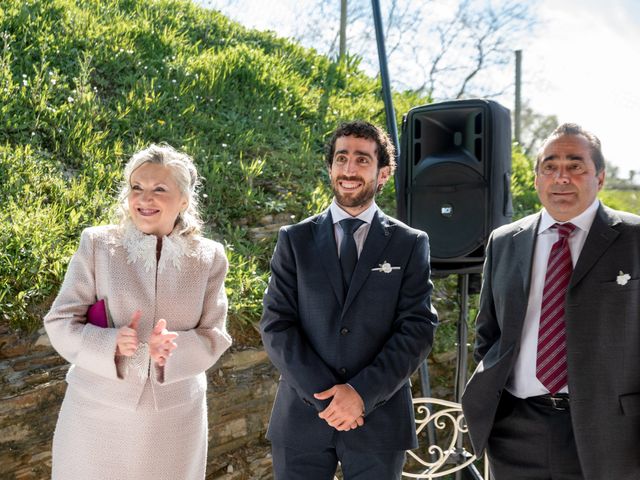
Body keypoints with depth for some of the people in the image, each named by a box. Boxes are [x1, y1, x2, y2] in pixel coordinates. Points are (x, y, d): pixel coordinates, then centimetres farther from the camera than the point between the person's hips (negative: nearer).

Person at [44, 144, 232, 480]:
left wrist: (173, 349, -22)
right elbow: (60, 322, -4)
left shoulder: (209, 257, -1)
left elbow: (214, 337, -1)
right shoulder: (97, 243, -5)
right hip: (99, 411, -1)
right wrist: (110, 344, -23)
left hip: (175, 415, 1)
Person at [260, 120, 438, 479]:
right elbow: (276, 325, -2)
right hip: (302, 418, 1)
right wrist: (324, 394, -13)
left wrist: (363, 393, -14)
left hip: (379, 420, 0)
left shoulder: (411, 244, 2)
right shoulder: (295, 240, 4)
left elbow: (419, 328, -4)